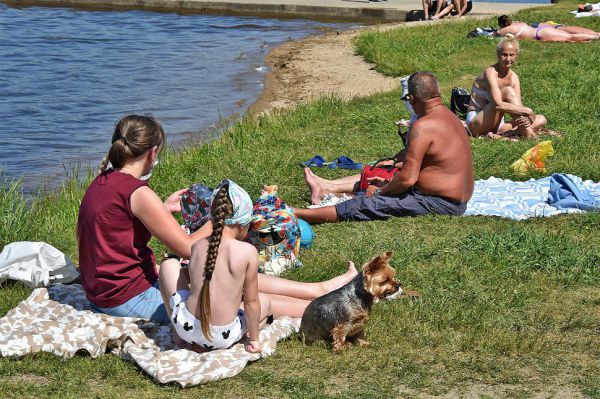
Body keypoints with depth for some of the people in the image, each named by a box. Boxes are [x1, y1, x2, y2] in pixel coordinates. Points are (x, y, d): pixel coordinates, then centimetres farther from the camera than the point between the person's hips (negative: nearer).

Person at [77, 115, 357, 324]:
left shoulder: (103, 182, 5)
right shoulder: (137, 193, -23)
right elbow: (188, 248, -18)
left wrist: (163, 209, 20)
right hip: (129, 299, -9)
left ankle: (318, 289, 16)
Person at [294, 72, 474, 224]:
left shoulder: (423, 126, -22)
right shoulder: (450, 117, 11)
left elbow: (408, 178, -24)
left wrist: (382, 190, -9)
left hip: (439, 203, -11)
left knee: (363, 206, -10)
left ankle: (297, 215, -7)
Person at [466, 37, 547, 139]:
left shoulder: (514, 77, 7)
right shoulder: (491, 72, -16)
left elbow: (518, 107, -3)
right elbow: (498, 105, -30)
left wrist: (525, 119, -27)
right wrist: (527, 111, -28)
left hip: (497, 124, 8)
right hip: (476, 123, -8)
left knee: (541, 120, -4)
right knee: (508, 91, -25)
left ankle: (501, 135, -25)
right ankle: (526, 132, -30)